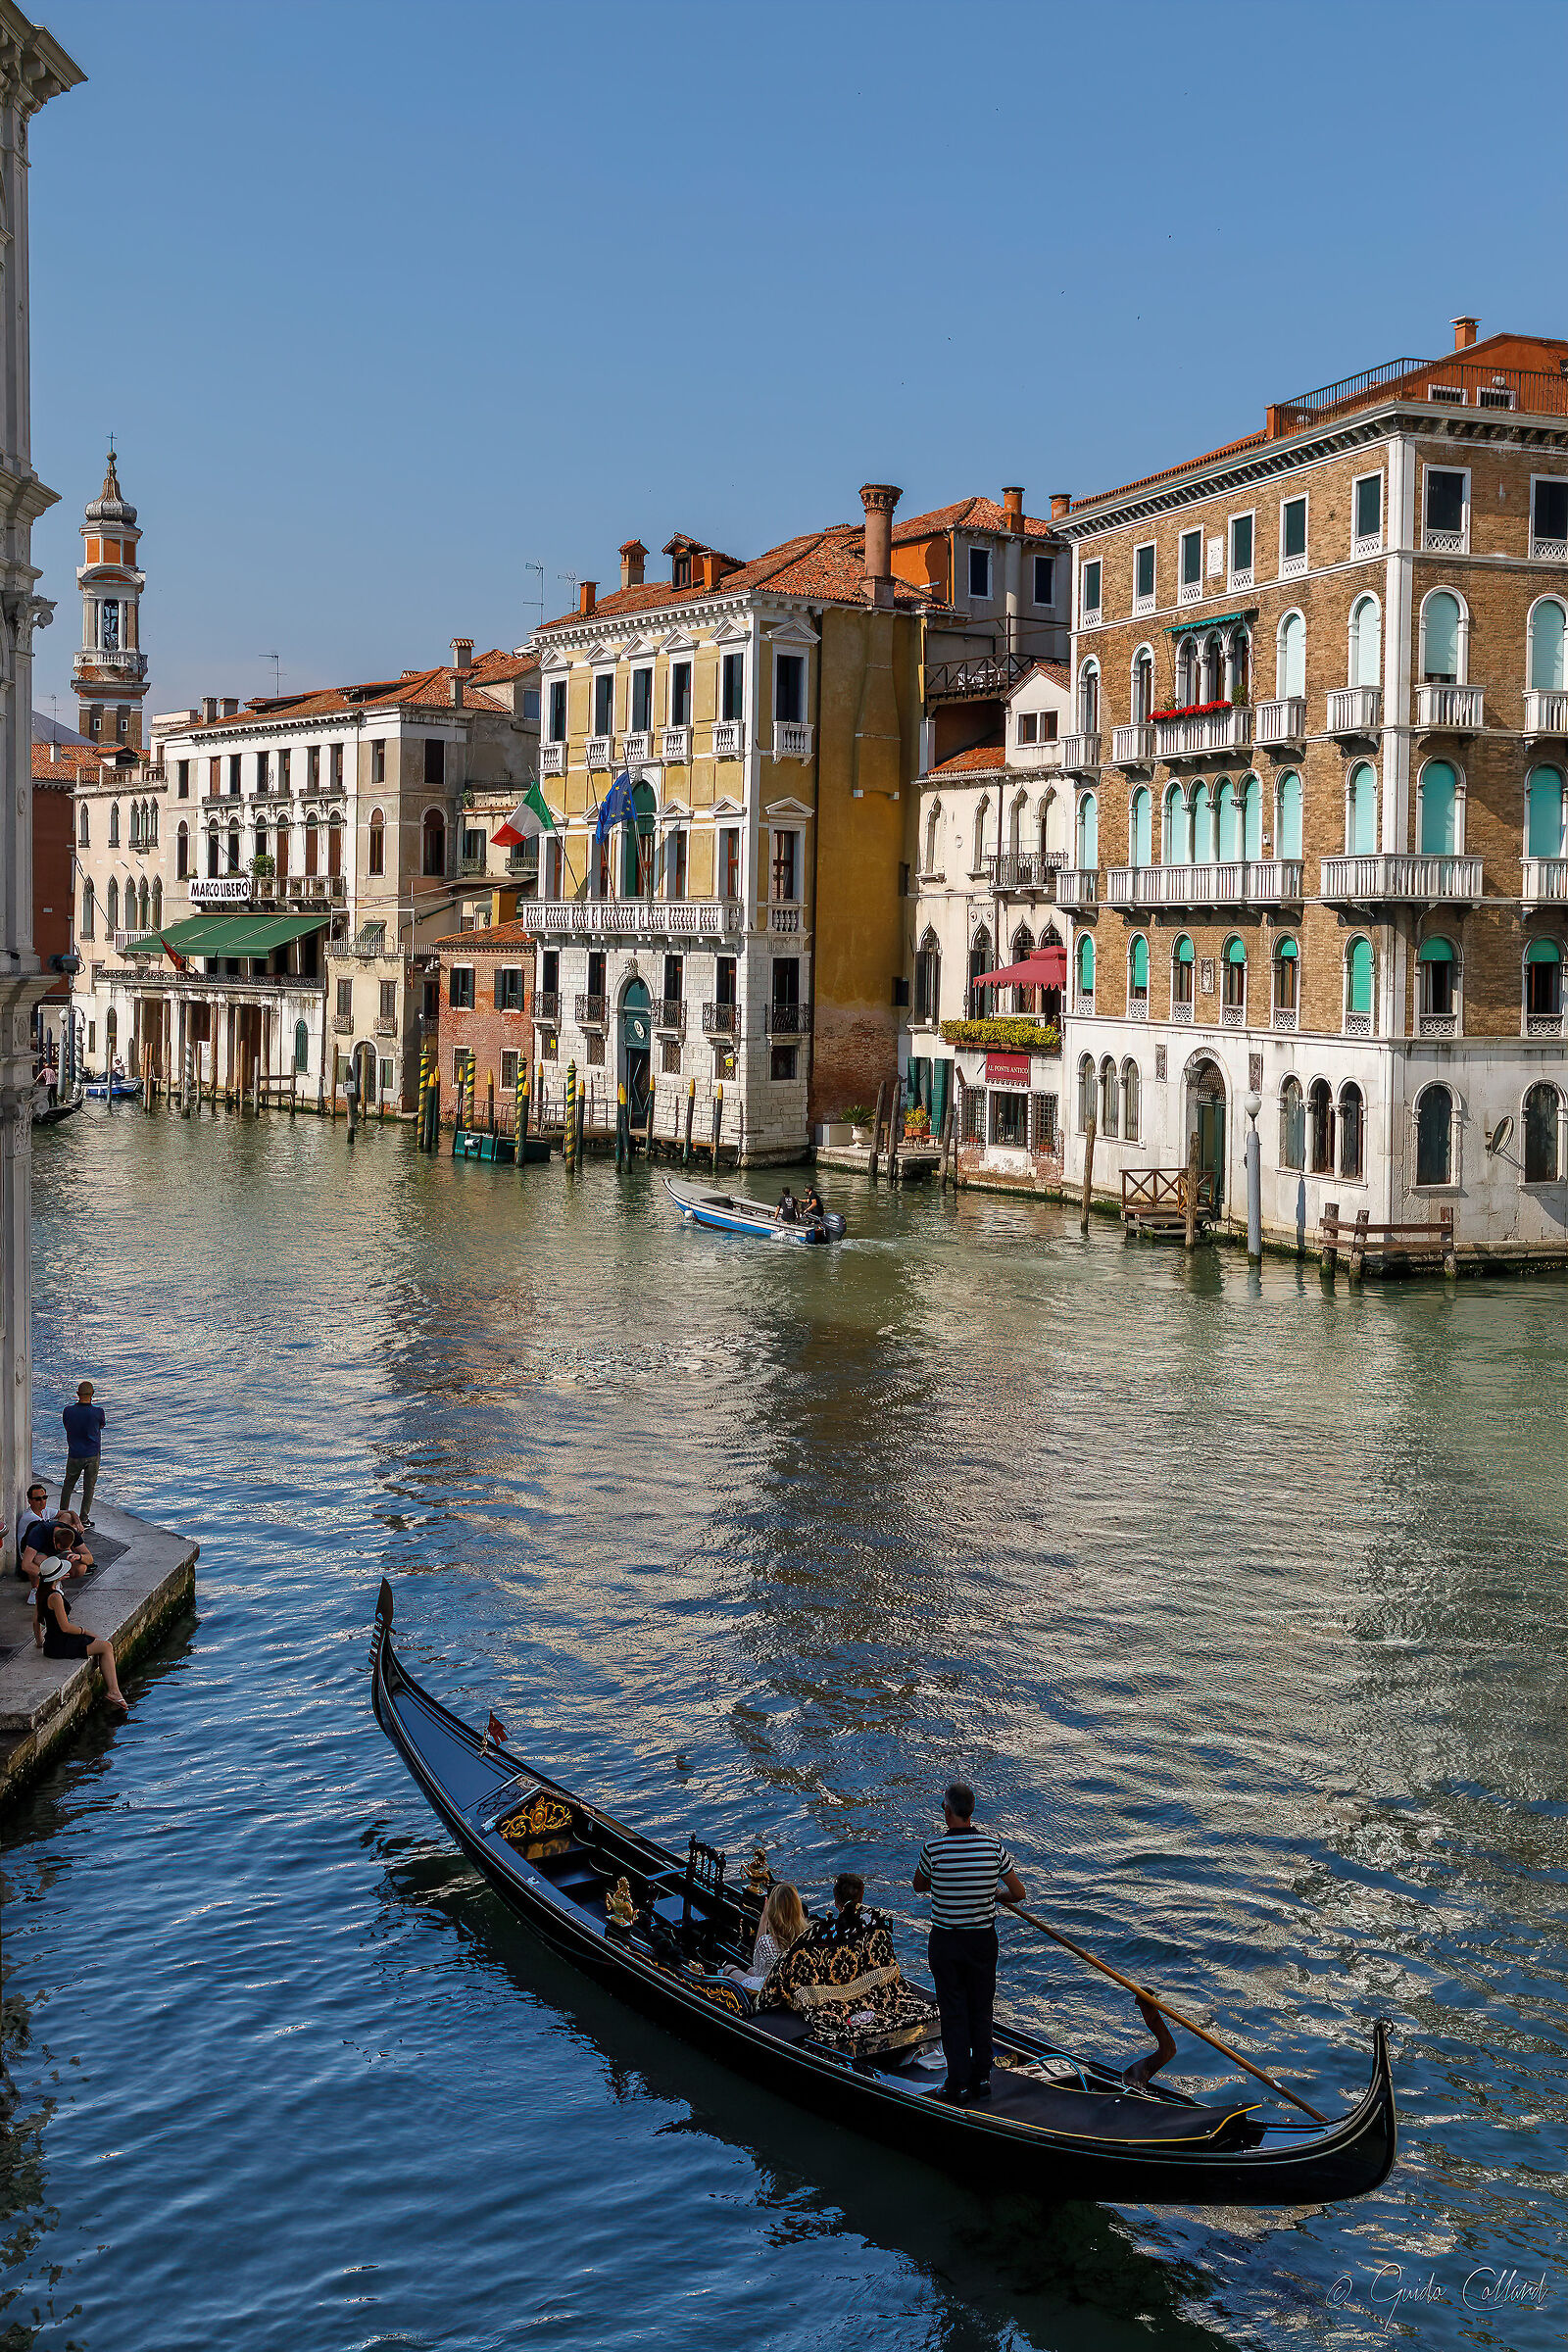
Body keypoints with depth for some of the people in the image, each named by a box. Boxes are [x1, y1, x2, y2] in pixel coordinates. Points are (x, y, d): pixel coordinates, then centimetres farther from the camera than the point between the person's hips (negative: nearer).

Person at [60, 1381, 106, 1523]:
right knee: (89, 1487, 9)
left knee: (68, 1484, 20)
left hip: (74, 1455, 2)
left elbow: (67, 1428, 4)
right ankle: (84, 1519, 11)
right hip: (93, 1455, -2)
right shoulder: (98, 1412, -16)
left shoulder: (68, 1411, -10)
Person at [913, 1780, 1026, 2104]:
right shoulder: (992, 1843, -10)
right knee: (981, 2010, 16)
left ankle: (959, 2085, 10)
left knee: (953, 2013, 7)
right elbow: (1019, 1893, -1)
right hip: (984, 1939, 2)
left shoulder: (933, 1847, -16)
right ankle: (981, 2078, 24)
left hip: (946, 1942, -2)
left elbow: (919, 1886, 4)